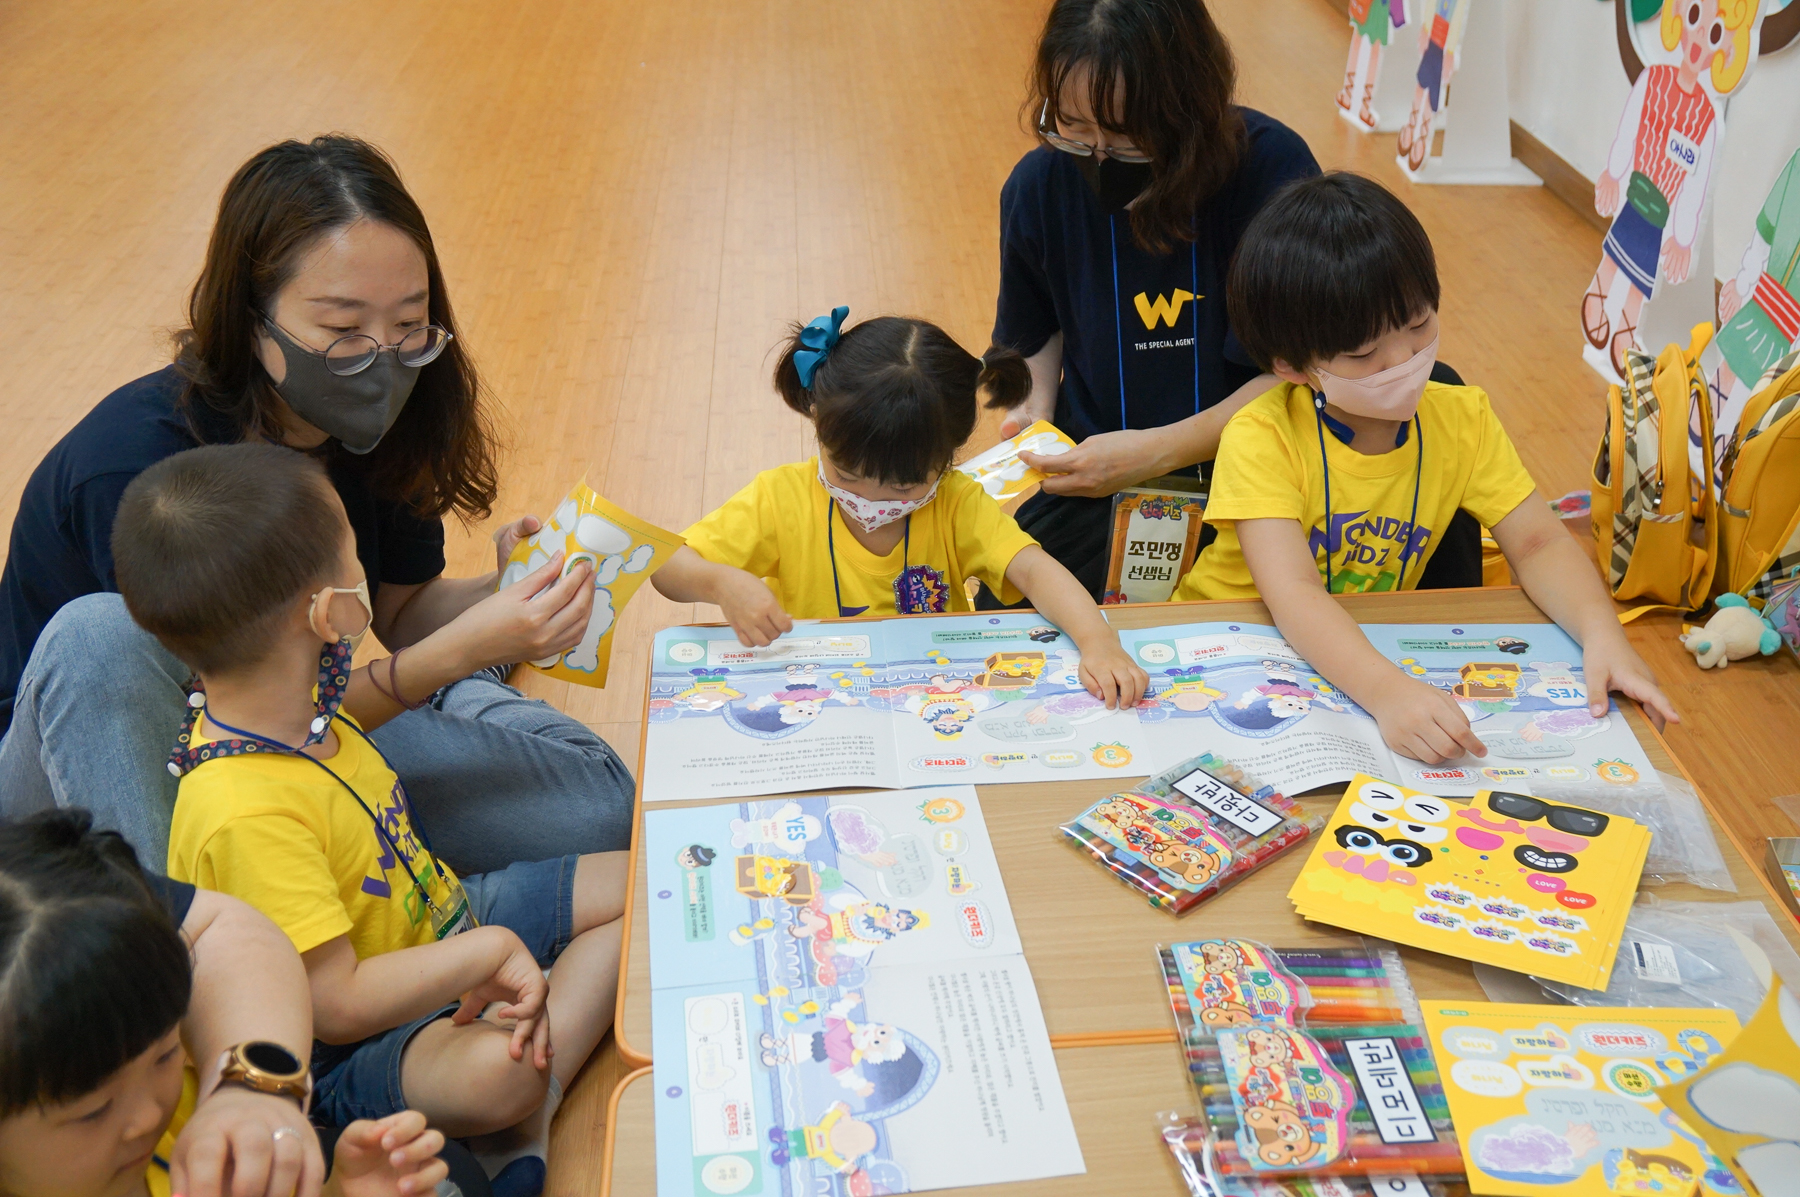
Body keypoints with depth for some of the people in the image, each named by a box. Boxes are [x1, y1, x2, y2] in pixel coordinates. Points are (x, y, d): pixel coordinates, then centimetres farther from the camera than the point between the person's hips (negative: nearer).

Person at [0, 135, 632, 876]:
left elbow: (403, 610, 1)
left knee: (598, 805, -13)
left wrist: (503, 592, -21)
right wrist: (458, 653, -36)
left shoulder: (372, 421, -12)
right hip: (103, 761, -4)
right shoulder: (135, 464, -29)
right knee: (101, 637, -39)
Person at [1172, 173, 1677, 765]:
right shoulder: (1262, 438, -21)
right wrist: (1386, 691, -49)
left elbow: (1538, 544, -5)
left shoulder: (1461, 419, -3)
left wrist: (1602, 634, -26)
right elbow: (1292, 594, -32)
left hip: (1373, 649, 5)